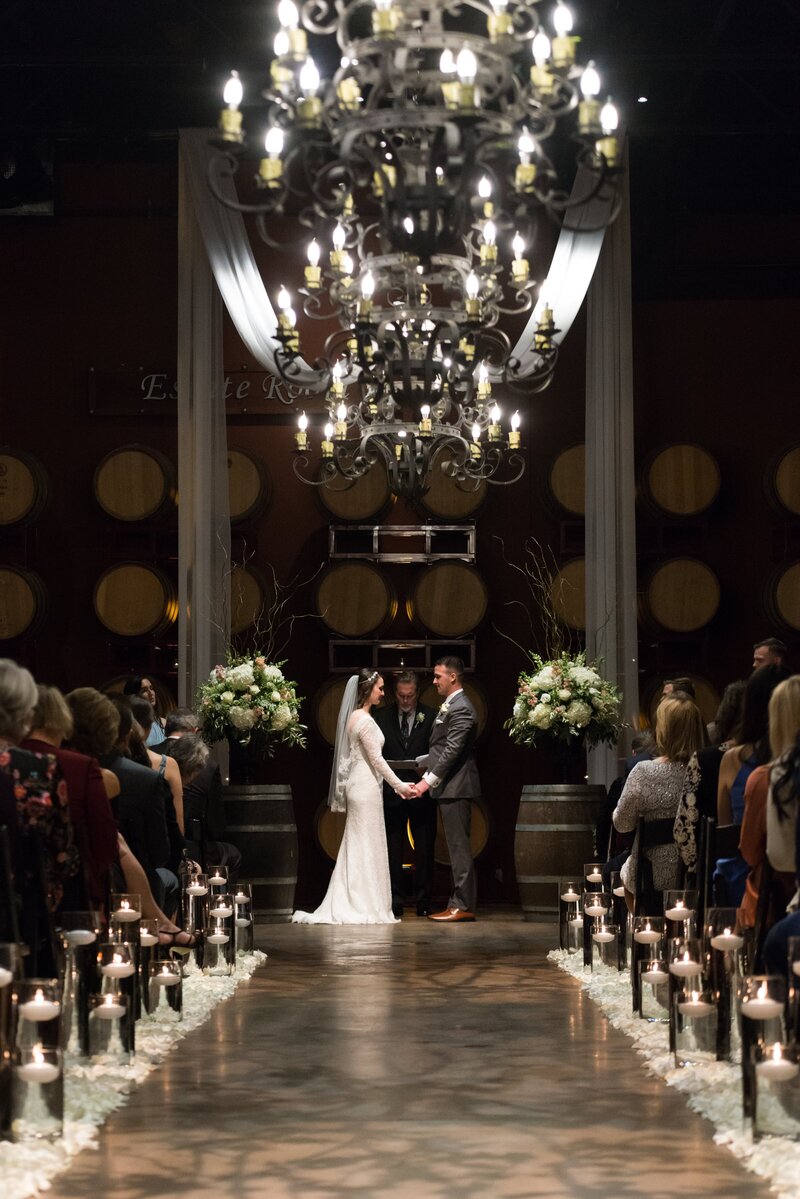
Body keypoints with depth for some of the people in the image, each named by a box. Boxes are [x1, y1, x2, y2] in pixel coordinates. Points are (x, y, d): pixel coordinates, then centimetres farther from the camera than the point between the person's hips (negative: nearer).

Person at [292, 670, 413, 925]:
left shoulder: (354, 717, 13)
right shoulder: (365, 720, -15)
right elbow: (377, 759, -16)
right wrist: (399, 785, -9)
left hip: (357, 786, 9)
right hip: (366, 787, -9)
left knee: (356, 848, 10)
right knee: (367, 847, -5)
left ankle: (343, 905, 10)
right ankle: (367, 908, -2)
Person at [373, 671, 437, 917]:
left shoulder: (431, 716, 1)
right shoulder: (382, 716, 5)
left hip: (422, 793, -1)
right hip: (391, 793, 1)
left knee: (424, 850, 4)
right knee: (392, 850, 4)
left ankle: (423, 903, 10)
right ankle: (394, 903, 9)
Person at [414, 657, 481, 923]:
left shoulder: (461, 709, -15)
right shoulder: (450, 706, 17)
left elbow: (452, 751, -21)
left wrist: (429, 780, -21)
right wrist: (422, 762, 14)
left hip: (456, 788, -10)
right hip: (449, 788, 10)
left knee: (459, 846, -8)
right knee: (456, 846, 11)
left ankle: (463, 905, -7)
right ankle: (459, 902, 15)